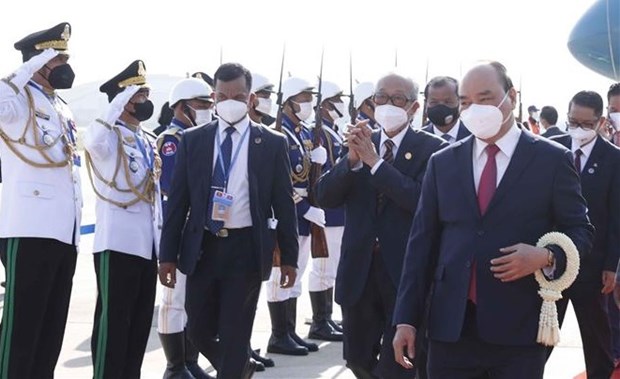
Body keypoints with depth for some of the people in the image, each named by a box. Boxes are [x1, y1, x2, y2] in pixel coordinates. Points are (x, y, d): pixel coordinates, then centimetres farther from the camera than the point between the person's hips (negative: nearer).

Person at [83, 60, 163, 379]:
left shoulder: (149, 141, 16)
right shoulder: (108, 135, -7)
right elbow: (93, 140, -34)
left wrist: (162, 241, 17)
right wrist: (122, 99, -24)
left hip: (147, 245, 8)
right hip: (117, 244, -8)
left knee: (140, 324, 12)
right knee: (113, 323, -4)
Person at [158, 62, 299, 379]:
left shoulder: (272, 143, 2)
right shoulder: (192, 140, 5)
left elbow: (284, 203, 3)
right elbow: (178, 201, 5)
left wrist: (289, 257, 1)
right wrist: (168, 254, 1)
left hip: (246, 249, -2)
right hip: (203, 248, 3)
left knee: (235, 335, -1)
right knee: (198, 331, 9)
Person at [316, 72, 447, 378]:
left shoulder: (432, 149, -6)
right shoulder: (359, 142, 7)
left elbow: (423, 201, -22)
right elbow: (325, 197, -2)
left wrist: (375, 161, -21)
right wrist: (352, 159, -18)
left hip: (406, 270, -4)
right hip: (359, 268, 5)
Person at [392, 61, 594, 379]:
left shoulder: (552, 159, 1)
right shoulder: (442, 162, 10)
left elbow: (580, 230, 4)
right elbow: (422, 241, 8)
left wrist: (548, 257, -18)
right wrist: (406, 318, 2)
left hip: (519, 327, -2)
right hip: (450, 325, 3)